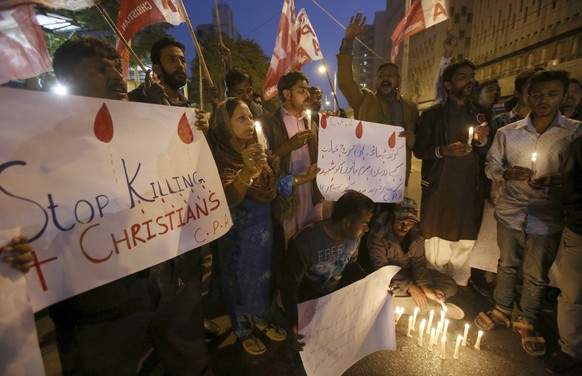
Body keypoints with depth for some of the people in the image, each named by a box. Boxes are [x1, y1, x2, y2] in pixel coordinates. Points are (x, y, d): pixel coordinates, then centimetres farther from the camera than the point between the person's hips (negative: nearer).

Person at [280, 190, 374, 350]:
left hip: (339, 290, 6)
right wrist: (294, 325, -31)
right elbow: (290, 286, -22)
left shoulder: (354, 236, -13)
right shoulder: (304, 242, -33)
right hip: (310, 299, -5)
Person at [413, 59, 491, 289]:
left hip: (470, 190, 4)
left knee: (466, 243, 8)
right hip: (438, 189, -3)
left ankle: (460, 287, 26)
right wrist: (444, 150, -19)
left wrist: (482, 141, -8)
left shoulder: (480, 114, 13)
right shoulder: (432, 114, 2)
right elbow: (419, 150, -3)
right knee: (437, 244, 2)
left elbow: (488, 154, 13)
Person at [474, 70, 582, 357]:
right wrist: (505, 173, -15)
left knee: (536, 275, 11)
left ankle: (527, 322, 32)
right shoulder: (507, 132, 2)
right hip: (510, 212, 1)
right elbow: (491, 165, 7)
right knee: (507, 266, 15)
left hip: (547, 218, -1)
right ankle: (502, 311, 34)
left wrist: (555, 180, -20)